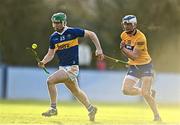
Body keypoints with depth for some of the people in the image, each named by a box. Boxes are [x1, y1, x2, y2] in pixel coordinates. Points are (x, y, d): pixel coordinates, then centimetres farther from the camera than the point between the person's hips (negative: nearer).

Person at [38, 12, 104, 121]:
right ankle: (91, 109, 35)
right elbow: (50, 54, 15)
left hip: (72, 67, -7)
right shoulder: (53, 37, 8)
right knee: (76, 91, 17)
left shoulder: (72, 32, -9)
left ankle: (53, 108, -9)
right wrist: (43, 62, -5)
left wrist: (99, 49, -7)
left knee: (50, 81, -20)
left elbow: (91, 34, -1)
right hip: (62, 67, 7)